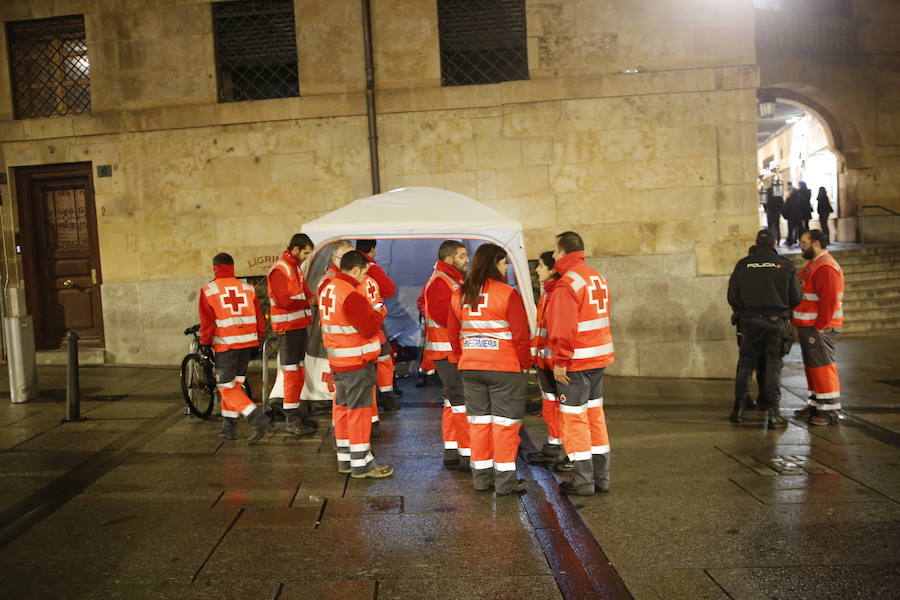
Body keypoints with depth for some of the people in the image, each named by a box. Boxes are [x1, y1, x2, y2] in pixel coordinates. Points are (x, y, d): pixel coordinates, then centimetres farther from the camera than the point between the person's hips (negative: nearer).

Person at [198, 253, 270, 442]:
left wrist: (205, 343, 4)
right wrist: (260, 337, 17)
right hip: (248, 342, 5)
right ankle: (229, 427, 21)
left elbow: (207, 321, -5)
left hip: (226, 344, -5)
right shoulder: (247, 288, 7)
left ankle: (258, 419, -15)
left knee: (226, 388, 0)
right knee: (235, 384, 15)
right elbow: (258, 316, 8)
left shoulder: (208, 290, -3)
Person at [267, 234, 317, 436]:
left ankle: (295, 412, 24)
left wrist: (312, 300, -1)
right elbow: (284, 301, -21)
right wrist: (308, 303, -12)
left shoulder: (296, 268, 17)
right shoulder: (280, 270, -14)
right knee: (291, 372, -8)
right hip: (287, 328, -10)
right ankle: (291, 419, -3)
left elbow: (303, 293, 20)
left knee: (299, 371, 14)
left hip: (300, 325, 10)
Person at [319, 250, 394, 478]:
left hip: (337, 360, 9)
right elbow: (369, 327, -21)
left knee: (342, 407, 15)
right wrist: (378, 314, -2)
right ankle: (361, 464, 3)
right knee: (359, 410, -3)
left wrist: (370, 312, 10)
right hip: (357, 361, -9)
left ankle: (345, 459, 24)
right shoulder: (351, 295, -20)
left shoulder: (327, 289, 10)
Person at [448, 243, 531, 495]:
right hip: (505, 369, -5)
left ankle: (481, 476, 22)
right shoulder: (507, 294, -12)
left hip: (470, 368, 5)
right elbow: (520, 334, -11)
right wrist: (525, 363, 2)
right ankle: (505, 480, 10)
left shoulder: (458, 295, 4)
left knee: (478, 421, 14)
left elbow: (453, 334, 10)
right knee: (505, 422, 4)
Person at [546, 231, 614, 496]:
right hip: (599, 357, 9)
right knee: (595, 414, 15)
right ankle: (601, 476, 22)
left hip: (576, 362, -9)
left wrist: (560, 362, -15)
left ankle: (583, 481, 7)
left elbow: (564, 329, -21)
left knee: (574, 418, 1)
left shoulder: (567, 284, -16)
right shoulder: (598, 278, 12)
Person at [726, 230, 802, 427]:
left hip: (750, 322, 1)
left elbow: (732, 296, 1)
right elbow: (796, 298, -1)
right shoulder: (785, 264, -3)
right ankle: (773, 413, 4)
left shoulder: (743, 264, 0)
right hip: (777, 322, -1)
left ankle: (738, 408, 12)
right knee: (773, 366, 4)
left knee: (745, 363, 11)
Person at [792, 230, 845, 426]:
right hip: (809, 327, 10)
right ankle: (816, 405, 23)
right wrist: (802, 327, 17)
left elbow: (829, 301, -22)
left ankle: (829, 411, -3)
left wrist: (819, 329, -21)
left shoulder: (826, 268, -15)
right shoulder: (813, 265, 19)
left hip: (820, 329, -10)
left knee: (822, 367, -8)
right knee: (812, 366, 15)